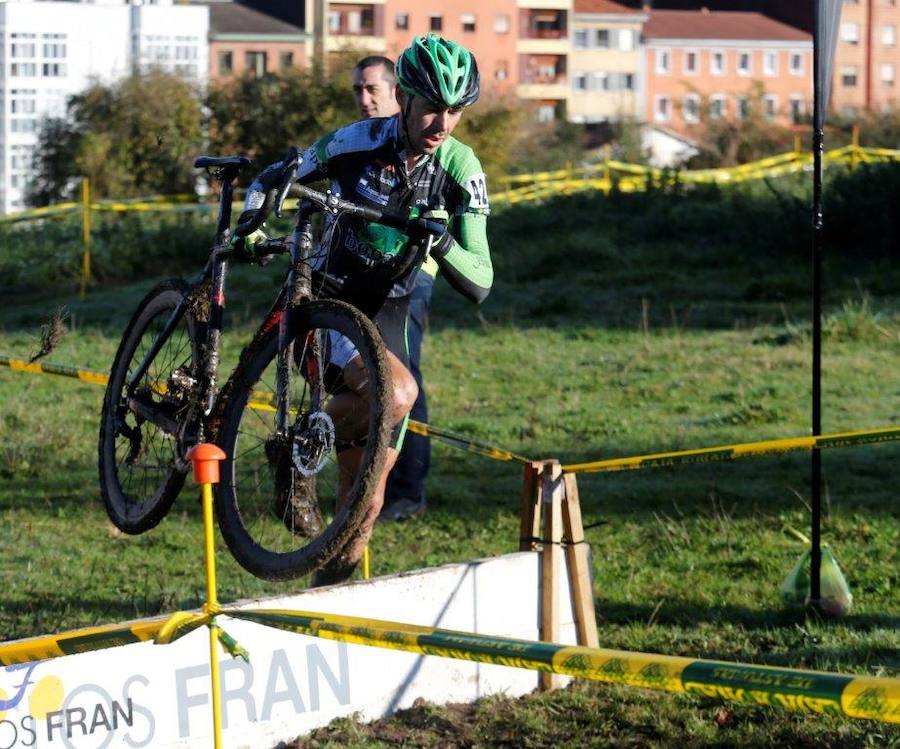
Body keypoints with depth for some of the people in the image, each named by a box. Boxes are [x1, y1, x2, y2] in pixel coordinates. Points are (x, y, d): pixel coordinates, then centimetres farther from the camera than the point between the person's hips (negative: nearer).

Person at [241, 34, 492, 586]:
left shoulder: (461, 170, -10)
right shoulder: (356, 143, -16)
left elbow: (480, 284, -13)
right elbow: (270, 179, -1)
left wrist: (442, 244, -33)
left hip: (387, 314, 4)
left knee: (367, 502, 3)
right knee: (397, 392, -35)